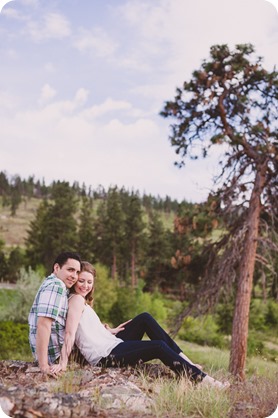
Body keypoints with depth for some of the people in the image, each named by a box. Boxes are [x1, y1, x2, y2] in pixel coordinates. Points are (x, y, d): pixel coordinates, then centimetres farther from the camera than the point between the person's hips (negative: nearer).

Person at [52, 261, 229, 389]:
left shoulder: (83, 302, 20)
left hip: (112, 345, 11)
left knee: (145, 318, 7)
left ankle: (185, 361, -1)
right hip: (106, 355, -11)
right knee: (159, 347, -21)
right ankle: (204, 379, -21)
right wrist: (64, 362, -26)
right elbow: (70, 332, -20)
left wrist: (110, 330, 10)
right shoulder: (77, 299, -9)